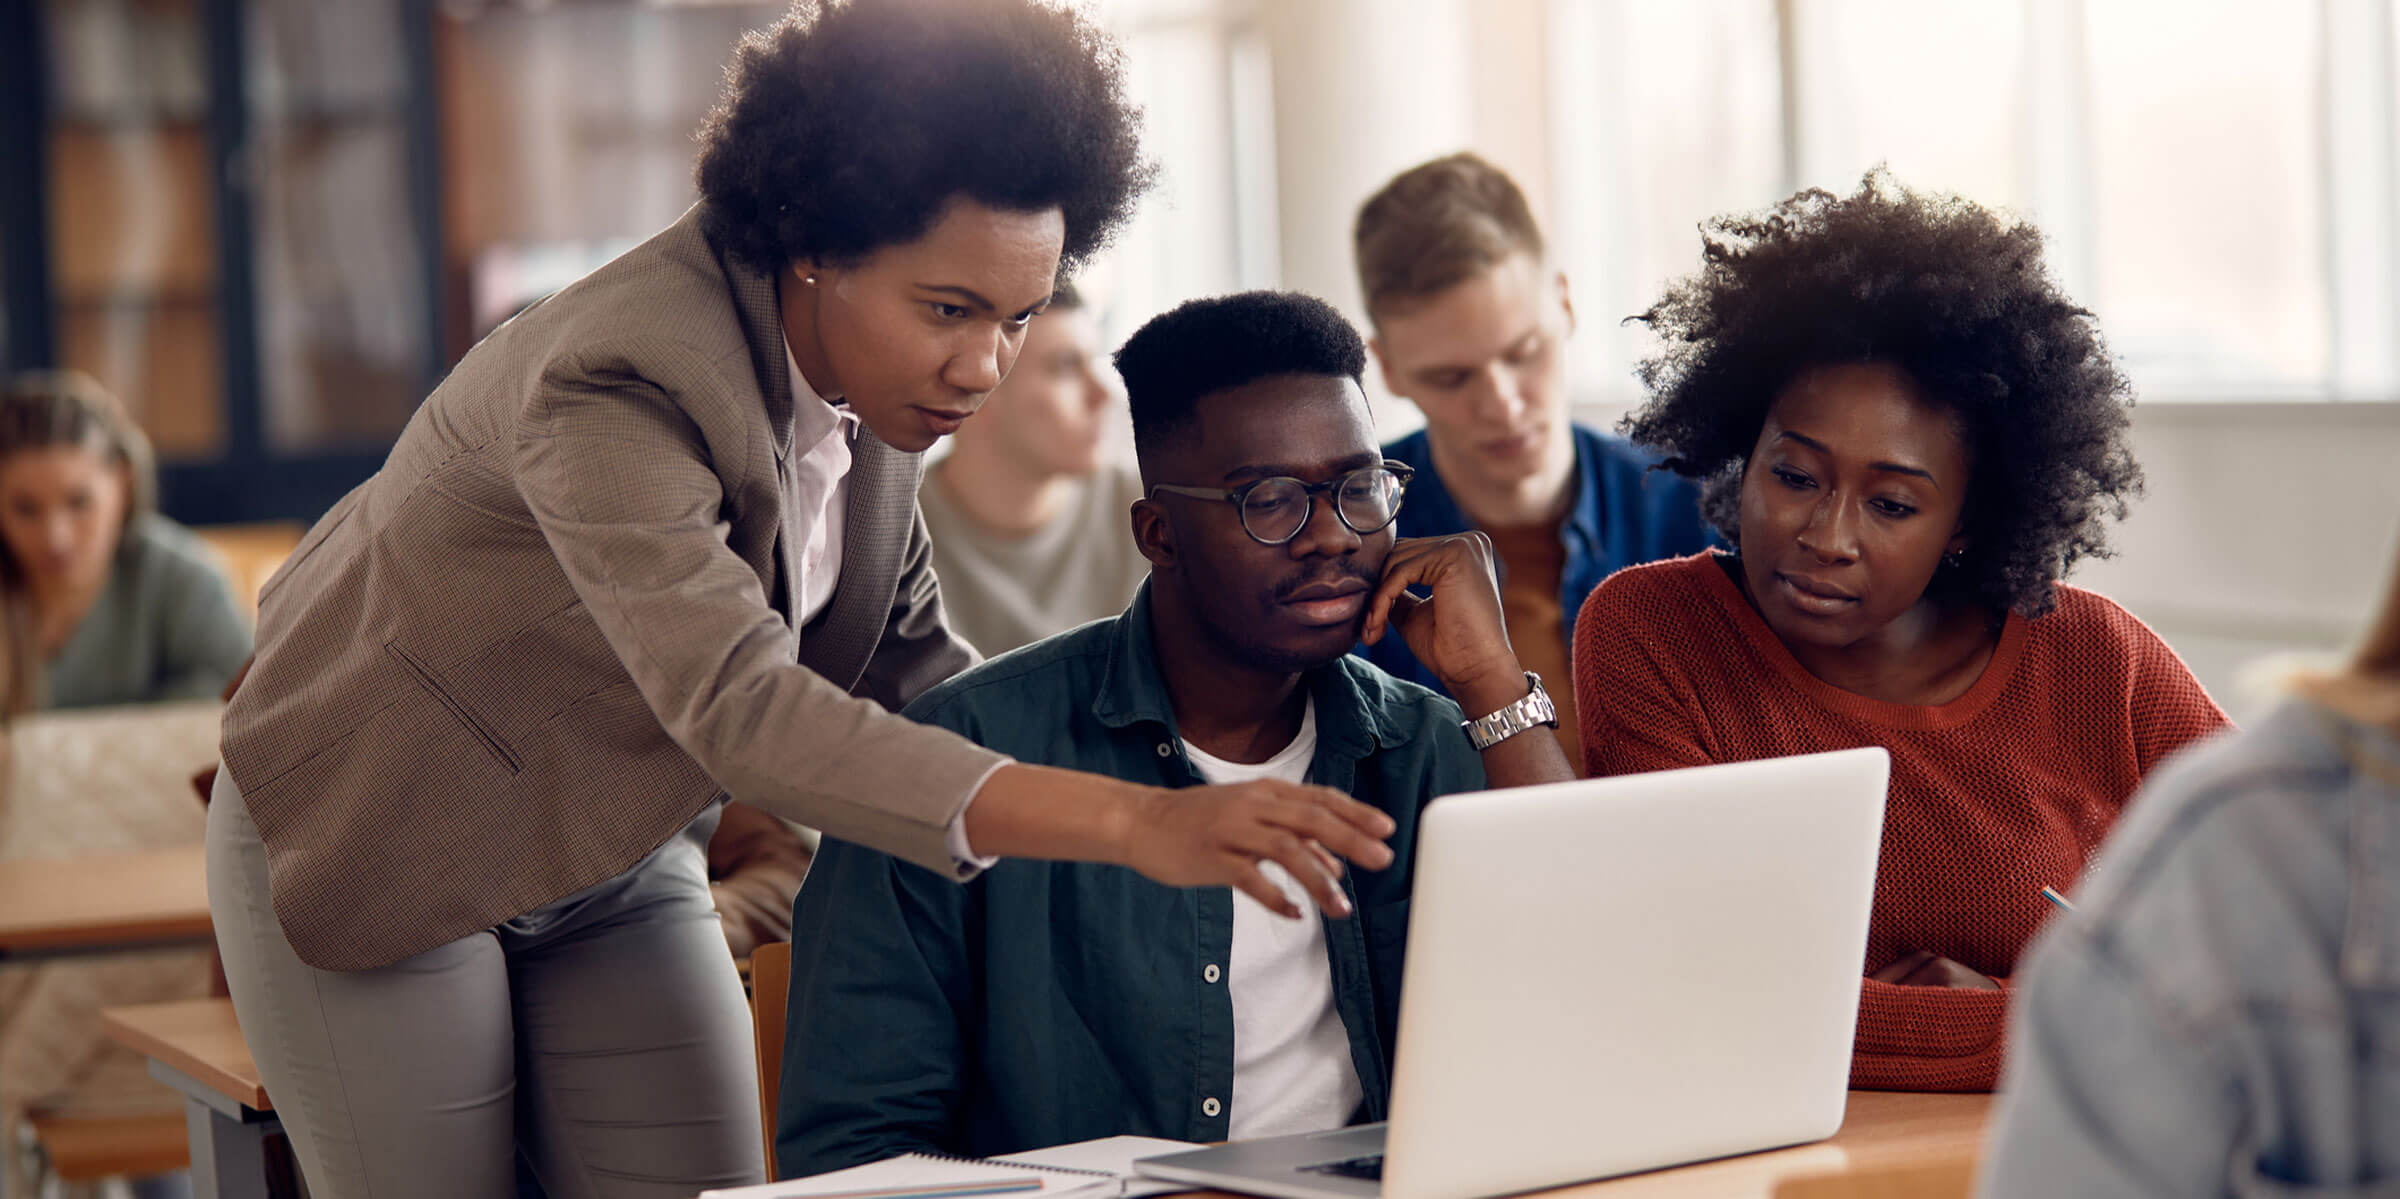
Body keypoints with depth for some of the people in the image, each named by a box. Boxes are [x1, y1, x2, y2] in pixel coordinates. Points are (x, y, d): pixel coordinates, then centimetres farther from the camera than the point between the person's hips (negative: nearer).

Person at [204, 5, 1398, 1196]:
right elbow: (741, 707, -48)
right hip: (376, 844, -6)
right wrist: (1128, 821, -58)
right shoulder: (617, 382, -36)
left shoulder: (875, 370, -10)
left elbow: (902, 660, 1)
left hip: (615, 858, 7)